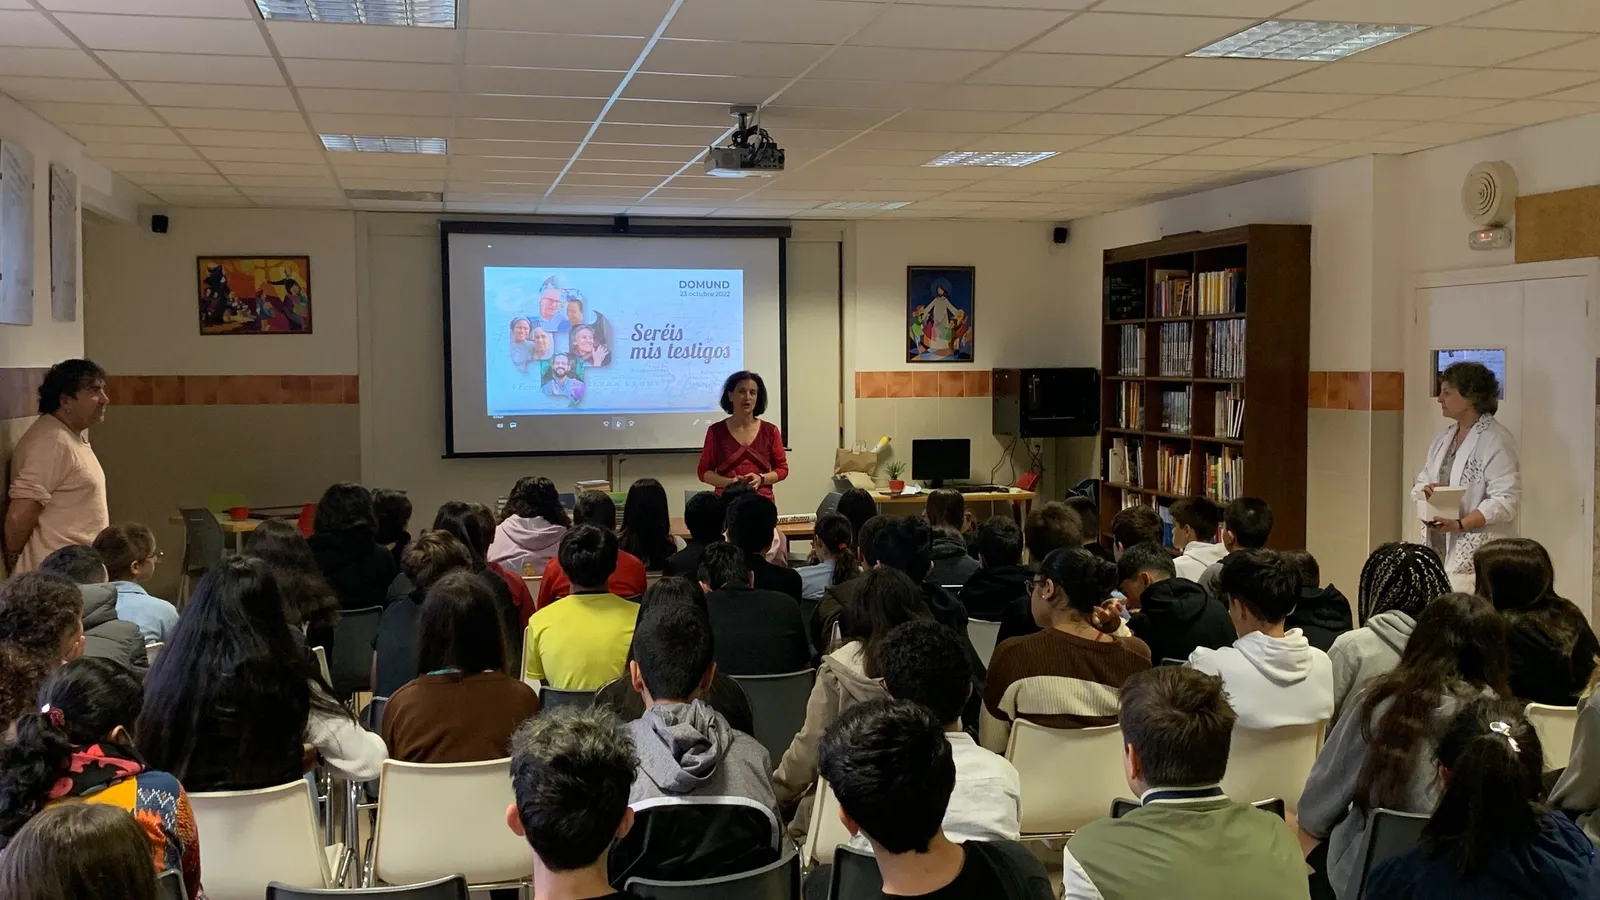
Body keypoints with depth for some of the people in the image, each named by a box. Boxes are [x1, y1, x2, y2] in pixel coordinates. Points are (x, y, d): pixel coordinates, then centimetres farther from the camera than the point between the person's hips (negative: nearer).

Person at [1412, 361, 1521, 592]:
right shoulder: (1444, 437, 16)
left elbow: (1505, 501, -16)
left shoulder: (1496, 441, -10)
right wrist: (1426, 491, -4)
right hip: (1438, 552, 8)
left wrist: (1460, 525, -23)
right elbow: (1421, 484, 21)